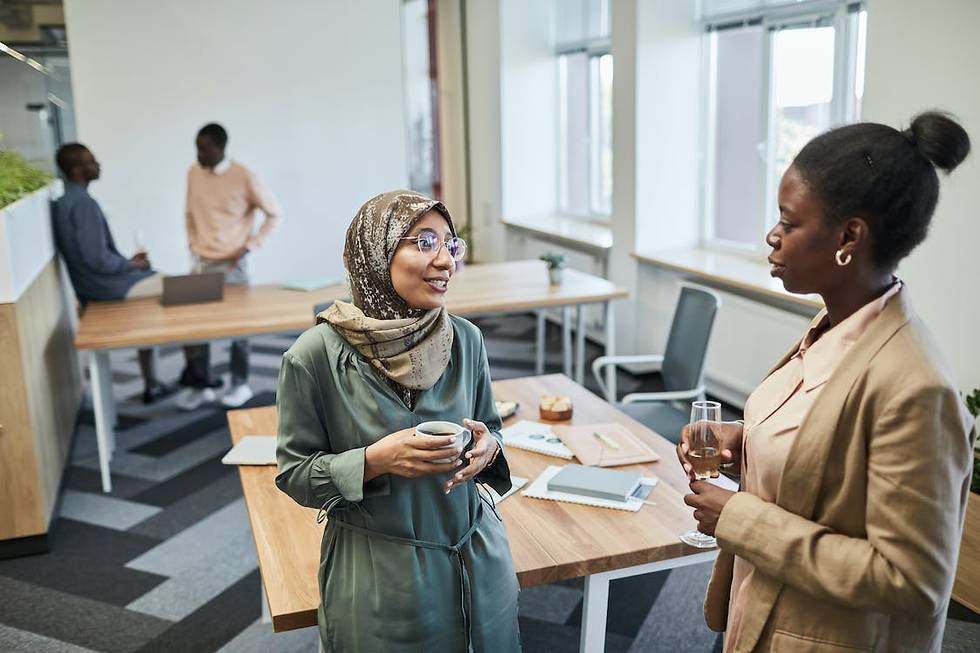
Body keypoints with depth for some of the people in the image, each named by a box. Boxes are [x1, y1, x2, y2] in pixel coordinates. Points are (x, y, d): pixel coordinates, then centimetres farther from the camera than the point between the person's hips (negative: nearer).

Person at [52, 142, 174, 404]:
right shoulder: (83, 203, -22)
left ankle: (151, 385, 24)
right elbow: (98, 259, -28)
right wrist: (131, 264, -11)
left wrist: (127, 263, 11)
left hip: (91, 287, 10)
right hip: (107, 287, -10)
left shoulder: (64, 201, 10)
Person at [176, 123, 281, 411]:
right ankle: (201, 385, 16)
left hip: (232, 265, -4)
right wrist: (194, 247, 6)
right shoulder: (193, 173, 3)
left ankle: (240, 384, 18)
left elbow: (274, 214, -6)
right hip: (202, 263, 5)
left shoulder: (244, 177, -12)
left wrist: (248, 247, -10)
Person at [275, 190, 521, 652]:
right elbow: (294, 473, -9)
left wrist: (487, 449, -14)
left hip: (477, 559, 4)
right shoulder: (316, 356, -17)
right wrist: (374, 461, -25)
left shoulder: (466, 340, -6)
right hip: (376, 576, -4)